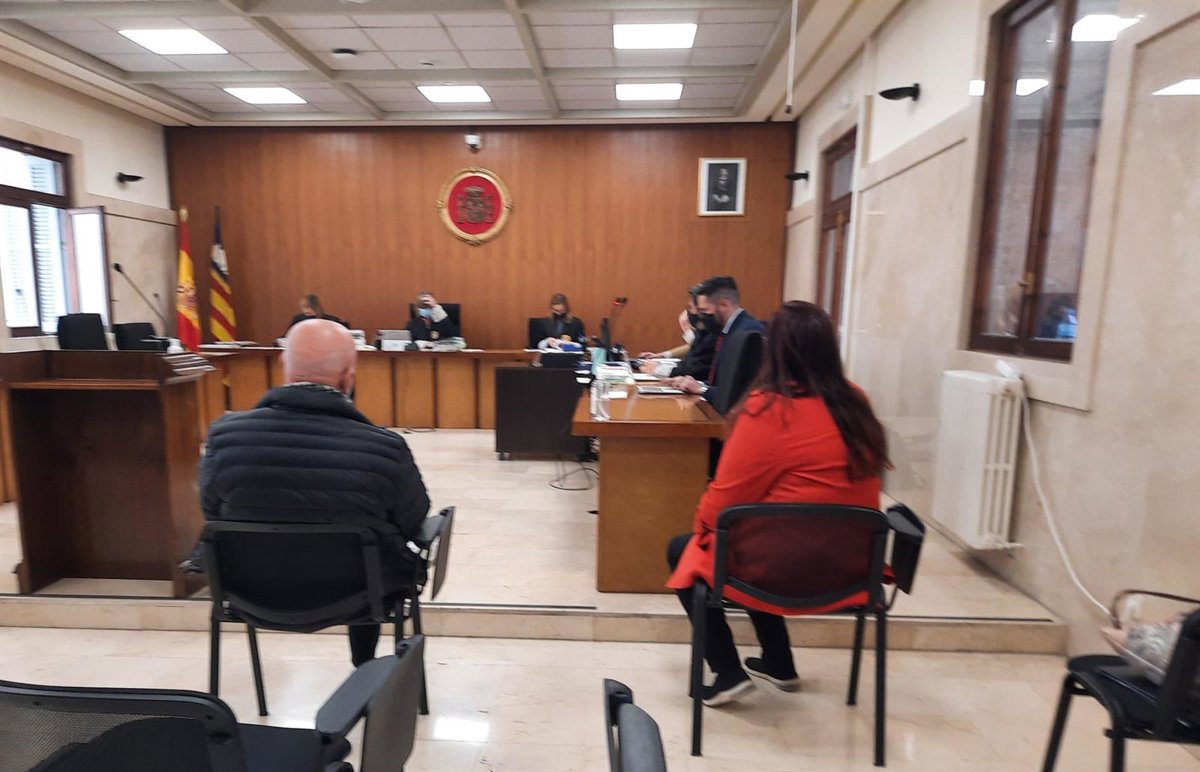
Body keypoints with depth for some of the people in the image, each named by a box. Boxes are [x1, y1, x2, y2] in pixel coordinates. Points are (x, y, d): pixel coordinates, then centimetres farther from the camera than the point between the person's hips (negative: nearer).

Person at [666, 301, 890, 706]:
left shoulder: (768, 410, -20)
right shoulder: (856, 403, 0)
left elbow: (727, 497, -13)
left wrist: (702, 522, 8)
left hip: (787, 566, -6)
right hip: (849, 561, 7)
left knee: (683, 549, 17)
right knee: (757, 538, 33)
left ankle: (729, 673, 14)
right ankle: (779, 664, 37)